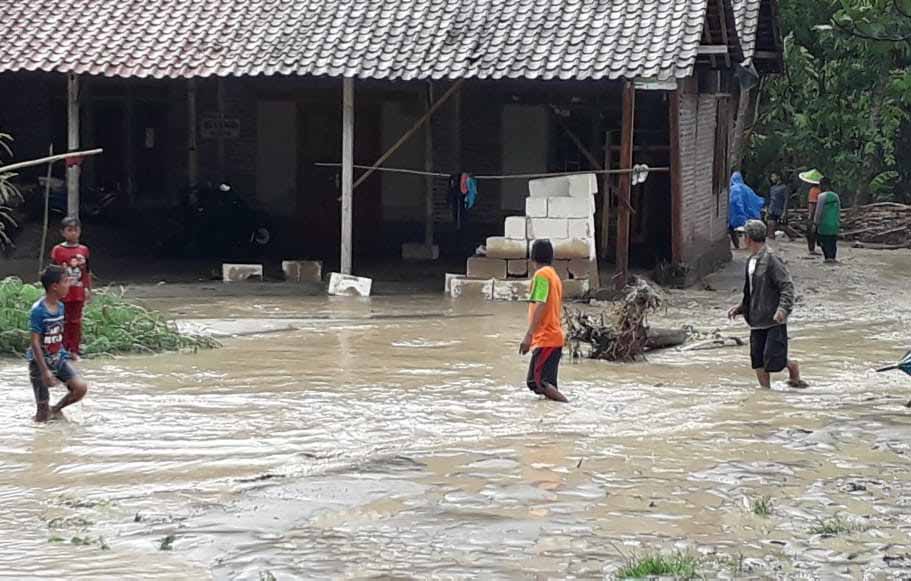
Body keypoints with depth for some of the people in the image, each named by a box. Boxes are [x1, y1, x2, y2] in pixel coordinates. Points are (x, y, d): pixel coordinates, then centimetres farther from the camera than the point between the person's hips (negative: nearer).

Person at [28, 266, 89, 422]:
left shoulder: (61, 307, 0)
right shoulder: (38, 310, -21)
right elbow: (35, 343, -22)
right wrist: (45, 370, -25)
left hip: (59, 359, 6)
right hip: (40, 362, -6)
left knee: (80, 388, -10)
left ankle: (55, 409, 14)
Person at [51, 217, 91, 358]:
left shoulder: (83, 250, 2)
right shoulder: (58, 250, -5)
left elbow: (87, 272, 8)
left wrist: (89, 290, 8)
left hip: (78, 293, 2)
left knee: (76, 321, 8)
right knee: (63, 322, 5)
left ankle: (74, 350, 16)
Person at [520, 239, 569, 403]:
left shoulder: (541, 275, -9)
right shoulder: (554, 275, 19)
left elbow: (541, 306, -20)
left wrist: (529, 335, -24)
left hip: (545, 339, -10)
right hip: (556, 336, 10)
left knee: (537, 382, -15)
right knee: (548, 385, 8)